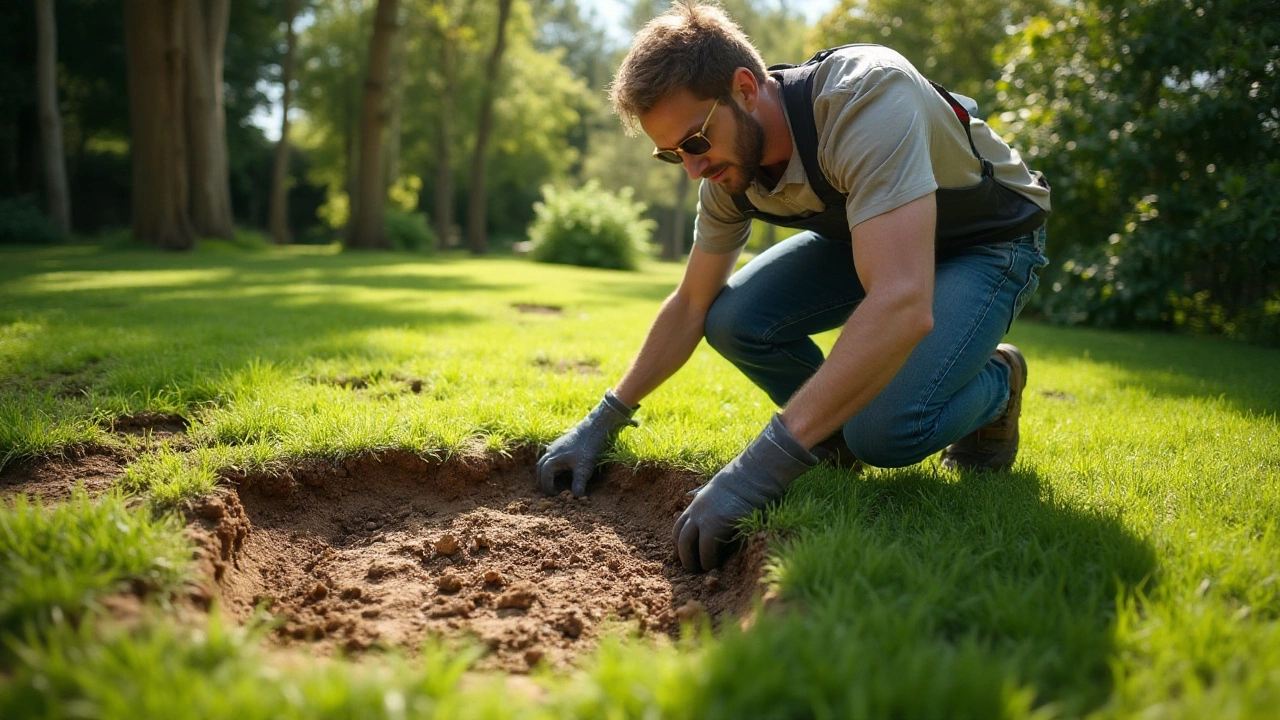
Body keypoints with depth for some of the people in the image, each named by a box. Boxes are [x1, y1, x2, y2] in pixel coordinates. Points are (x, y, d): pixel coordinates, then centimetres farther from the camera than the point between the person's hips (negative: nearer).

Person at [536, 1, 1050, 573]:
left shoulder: (865, 99, -38)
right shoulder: (727, 171, -14)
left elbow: (902, 307, -49)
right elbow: (691, 306, -1)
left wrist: (757, 470, -51)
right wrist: (603, 421, -5)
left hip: (989, 240, -6)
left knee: (886, 430, -29)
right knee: (734, 321, -19)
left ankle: (993, 383, 4)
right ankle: (838, 426, 8)